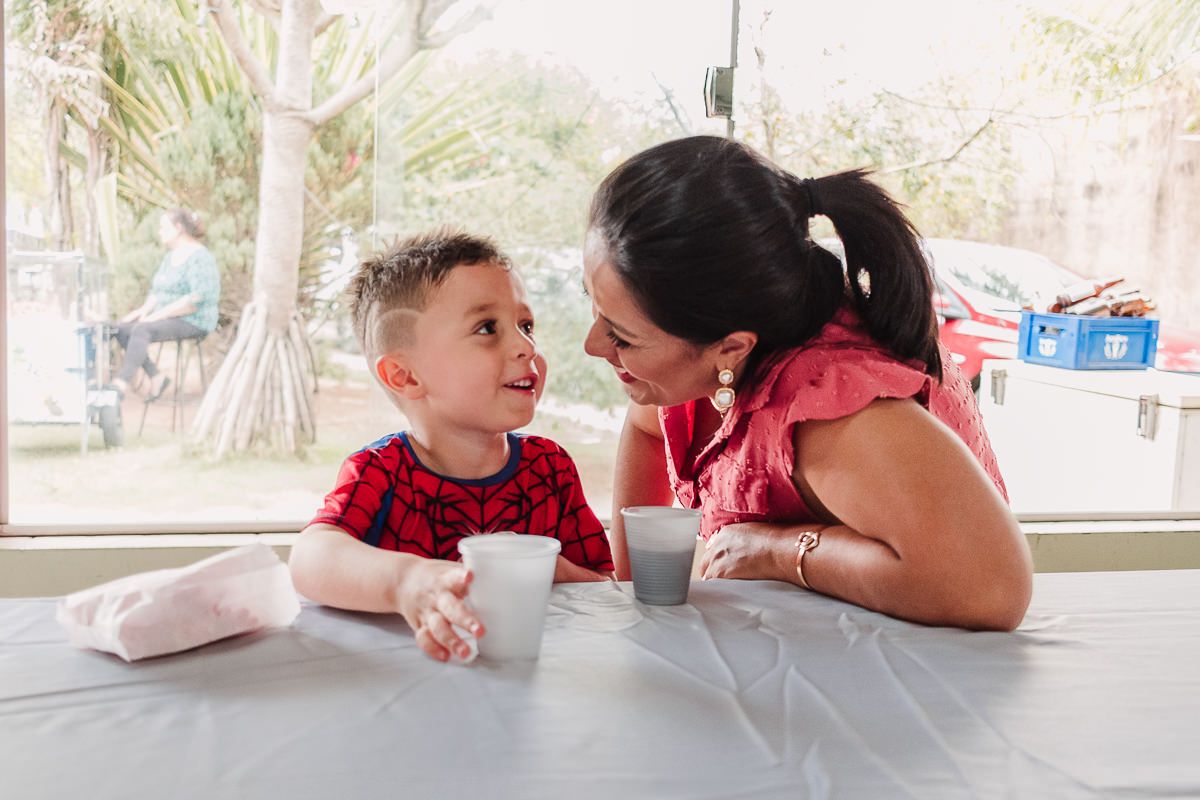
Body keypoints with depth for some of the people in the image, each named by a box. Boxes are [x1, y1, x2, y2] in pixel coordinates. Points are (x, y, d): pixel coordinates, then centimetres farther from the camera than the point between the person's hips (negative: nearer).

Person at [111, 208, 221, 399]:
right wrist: (144, 310, 0)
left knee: (142, 330, -31)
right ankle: (156, 377, -4)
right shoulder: (171, 256, 15)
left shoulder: (200, 258, -14)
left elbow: (197, 299, -24)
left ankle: (121, 384, -33)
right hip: (168, 318, 10)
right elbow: (157, 290, 21)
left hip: (193, 322, -10)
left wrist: (158, 315, -22)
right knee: (122, 328, -7)